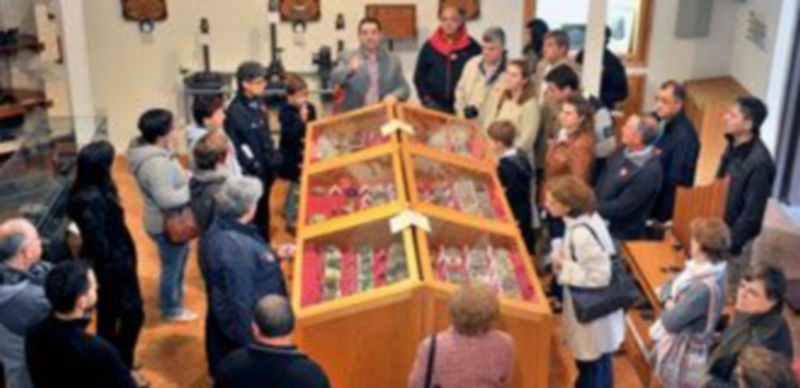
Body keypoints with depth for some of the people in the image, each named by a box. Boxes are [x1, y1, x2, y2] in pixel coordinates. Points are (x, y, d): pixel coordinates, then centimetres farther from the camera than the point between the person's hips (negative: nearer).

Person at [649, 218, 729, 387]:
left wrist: (670, 309, -9)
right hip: (677, 343, 9)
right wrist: (669, 302, -13)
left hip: (685, 354, -9)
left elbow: (671, 321, -31)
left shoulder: (705, 287, -33)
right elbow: (669, 286, 8)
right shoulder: (700, 268, -4)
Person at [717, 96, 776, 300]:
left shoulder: (759, 162, -27)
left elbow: (752, 212, -23)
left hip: (735, 238, -8)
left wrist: (731, 246, -18)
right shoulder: (734, 146, 0)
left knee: (726, 292, 7)